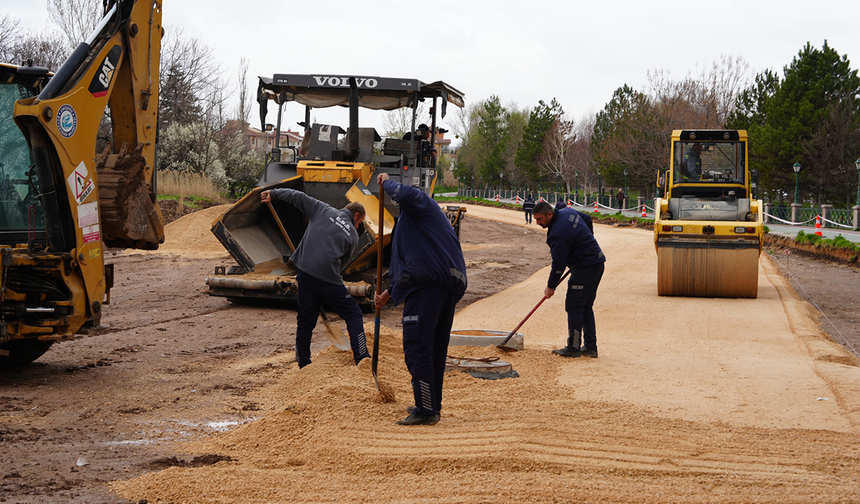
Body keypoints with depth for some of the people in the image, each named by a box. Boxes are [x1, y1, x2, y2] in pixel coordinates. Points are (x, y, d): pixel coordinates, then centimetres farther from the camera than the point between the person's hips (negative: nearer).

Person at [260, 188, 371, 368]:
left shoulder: (323, 210, 13)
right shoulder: (353, 235, 10)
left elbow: (298, 197, 12)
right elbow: (343, 262, 12)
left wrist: (273, 193, 21)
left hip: (305, 274, 4)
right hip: (328, 278, -3)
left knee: (305, 321, 13)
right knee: (353, 315, 6)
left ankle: (303, 365, 18)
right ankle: (362, 358, -3)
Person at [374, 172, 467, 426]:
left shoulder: (421, 203, 7)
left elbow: (405, 194, -20)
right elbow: (408, 265, 32)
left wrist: (387, 182, 1)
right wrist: (389, 293, 29)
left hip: (427, 285, -10)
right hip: (451, 285, 10)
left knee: (416, 346, -7)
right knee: (436, 347, 15)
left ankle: (426, 410, -8)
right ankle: (431, 405, 23)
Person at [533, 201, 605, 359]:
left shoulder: (558, 233, -22)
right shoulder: (568, 212, 7)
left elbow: (559, 264, -19)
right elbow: (587, 220, 26)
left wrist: (551, 287, -7)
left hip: (585, 268, -10)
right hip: (597, 263, 10)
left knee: (574, 307, -7)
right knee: (586, 307, 14)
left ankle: (573, 348, -5)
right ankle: (591, 347, 15)